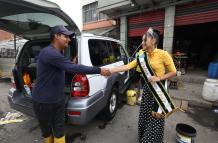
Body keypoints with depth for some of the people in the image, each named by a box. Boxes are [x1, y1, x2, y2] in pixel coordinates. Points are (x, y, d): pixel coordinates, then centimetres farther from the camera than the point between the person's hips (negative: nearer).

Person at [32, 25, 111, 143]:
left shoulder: (57, 53, 10)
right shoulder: (49, 53, -25)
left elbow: (68, 66, 25)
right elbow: (72, 68, -33)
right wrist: (99, 70, -29)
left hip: (58, 100, 8)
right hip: (43, 102, -8)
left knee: (59, 130, 16)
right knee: (47, 131, 17)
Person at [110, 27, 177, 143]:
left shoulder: (163, 54, -15)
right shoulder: (142, 56, 1)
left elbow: (173, 72, -7)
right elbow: (127, 66, -7)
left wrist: (159, 78, -22)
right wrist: (110, 70, -13)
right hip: (147, 88, 5)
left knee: (155, 120, 7)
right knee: (144, 116, 17)